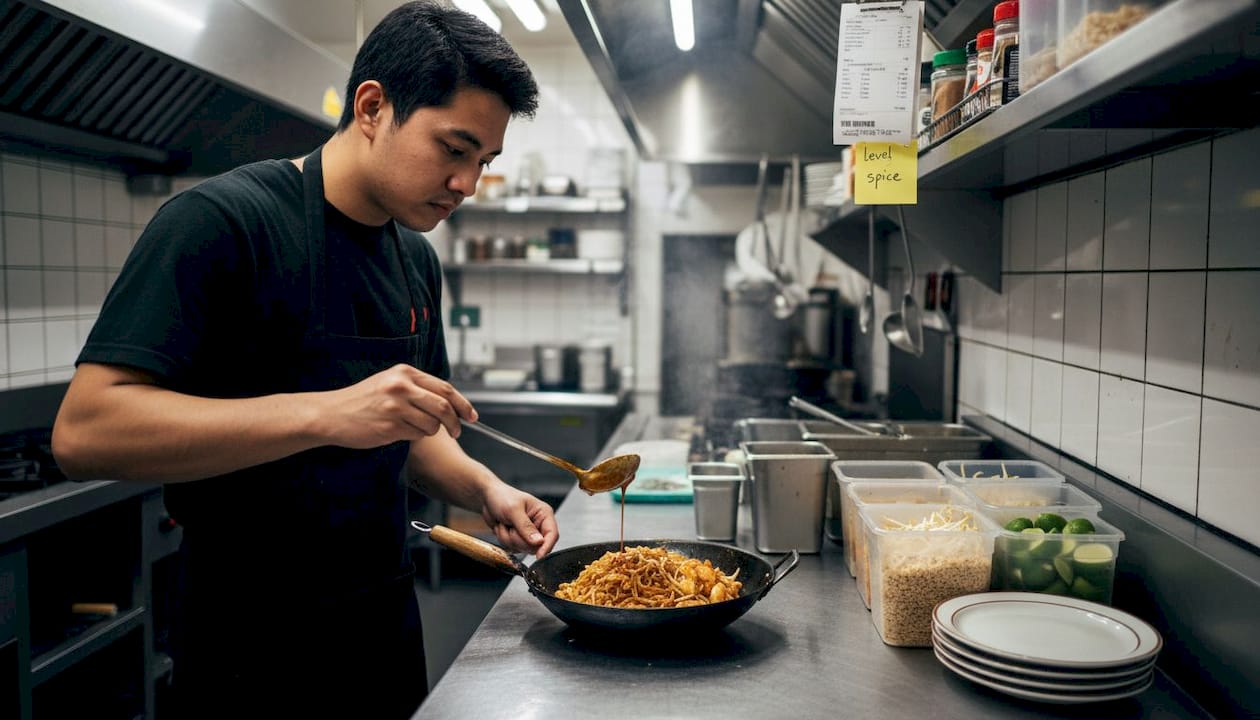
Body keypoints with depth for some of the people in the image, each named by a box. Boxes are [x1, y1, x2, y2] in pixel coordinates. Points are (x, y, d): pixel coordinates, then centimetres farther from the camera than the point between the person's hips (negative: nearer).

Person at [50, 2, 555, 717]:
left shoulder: (417, 258, 6)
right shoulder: (221, 219, -17)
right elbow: (84, 431, -25)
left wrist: (485, 488, -5)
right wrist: (326, 414, -33)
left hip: (387, 621, 7)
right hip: (253, 644, -7)